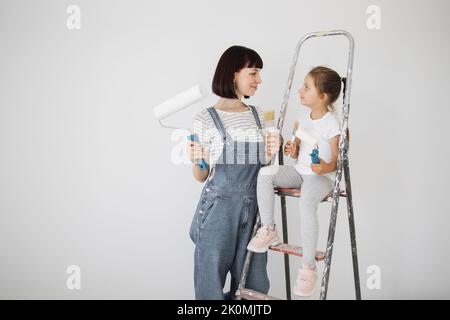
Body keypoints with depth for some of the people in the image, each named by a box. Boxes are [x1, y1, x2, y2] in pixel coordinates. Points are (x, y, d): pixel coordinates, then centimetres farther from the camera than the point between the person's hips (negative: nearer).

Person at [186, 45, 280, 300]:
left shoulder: (259, 115, 9)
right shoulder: (206, 119, -6)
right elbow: (202, 176, 0)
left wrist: (269, 154, -4)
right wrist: (195, 161, -20)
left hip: (253, 208, 4)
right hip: (219, 207, -4)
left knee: (254, 285, 10)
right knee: (212, 281, 7)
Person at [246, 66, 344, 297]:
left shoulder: (332, 124, -11)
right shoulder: (304, 119, 11)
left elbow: (336, 162, -10)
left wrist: (325, 167, -32)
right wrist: (292, 151, -5)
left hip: (322, 176, -7)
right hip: (299, 171, 7)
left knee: (306, 202, -36)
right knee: (265, 174, -18)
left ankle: (308, 266, -25)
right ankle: (268, 230, -9)